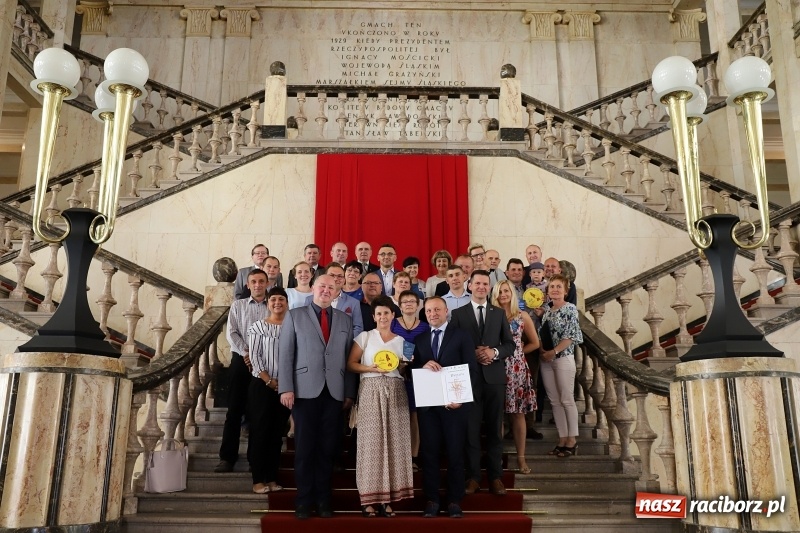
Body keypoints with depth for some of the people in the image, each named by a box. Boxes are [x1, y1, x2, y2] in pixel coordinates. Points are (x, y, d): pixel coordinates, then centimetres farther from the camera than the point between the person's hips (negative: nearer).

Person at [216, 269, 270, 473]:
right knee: (234, 409, 0)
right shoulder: (237, 305, 11)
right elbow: (231, 333, 2)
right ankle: (227, 457, 4)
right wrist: (246, 353, -10)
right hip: (241, 360, 1)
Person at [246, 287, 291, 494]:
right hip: (261, 386, -2)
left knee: (277, 433, 8)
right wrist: (269, 381, -12)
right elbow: (255, 356, -5)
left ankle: (272, 478, 16)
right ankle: (258, 479, 8)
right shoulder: (258, 327, 0)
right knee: (259, 432, 1)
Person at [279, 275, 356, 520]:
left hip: (335, 392, 2)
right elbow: (285, 354, 0)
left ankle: (323, 500, 17)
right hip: (305, 390, -2)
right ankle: (304, 500, 15)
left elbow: (349, 358, 8)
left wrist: (350, 392, 3)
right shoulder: (294, 316, 6)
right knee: (305, 447, 4)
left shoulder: (345, 320, 12)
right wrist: (286, 388, -8)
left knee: (327, 448, 6)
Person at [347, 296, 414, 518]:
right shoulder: (365, 337, 5)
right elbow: (351, 364, 1)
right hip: (371, 391, -3)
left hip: (395, 392, 3)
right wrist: (372, 368, -12)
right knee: (371, 439, -5)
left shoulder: (401, 340, 13)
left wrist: (403, 366, -4)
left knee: (395, 440, -1)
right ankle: (369, 497, 0)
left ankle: (388, 497, 4)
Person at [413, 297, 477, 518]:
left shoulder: (461, 336, 2)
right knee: (429, 453, 7)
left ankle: (455, 501, 15)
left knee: (455, 453, 6)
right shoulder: (419, 339, 12)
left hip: (454, 403, -3)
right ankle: (431, 500, 16)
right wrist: (423, 366, -14)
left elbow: (472, 369, -4)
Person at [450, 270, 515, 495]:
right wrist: (472, 354, -14)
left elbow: (510, 344, 8)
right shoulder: (458, 314, 4)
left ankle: (495, 477, 14)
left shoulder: (499, 313, 10)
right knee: (471, 429, 2)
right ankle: (473, 477, 11)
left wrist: (494, 352, -11)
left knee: (494, 429, 7)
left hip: (494, 377, 2)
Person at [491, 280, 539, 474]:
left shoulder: (522, 316, 5)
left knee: (518, 413, 4)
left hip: (517, 368, 1)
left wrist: (517, 352, 5)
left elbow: (534, 343, 12)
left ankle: (521, 457, 10)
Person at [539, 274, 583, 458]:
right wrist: (542, 350, -3)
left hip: (564, 358, -6)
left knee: (567, 400, -3)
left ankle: (572, 441, 6)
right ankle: (562, 439, 15)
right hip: (546, 359, 6)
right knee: (554, 401, 8)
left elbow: (571, 336, -13)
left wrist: (554, 352, -15)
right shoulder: (547, 311, 12)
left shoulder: (570, 309, -6)